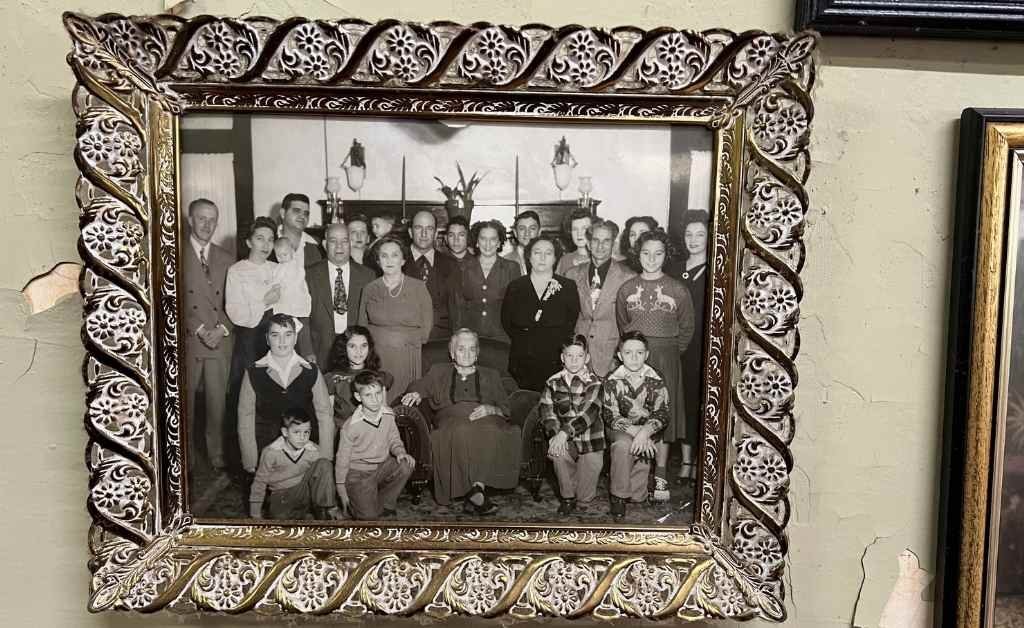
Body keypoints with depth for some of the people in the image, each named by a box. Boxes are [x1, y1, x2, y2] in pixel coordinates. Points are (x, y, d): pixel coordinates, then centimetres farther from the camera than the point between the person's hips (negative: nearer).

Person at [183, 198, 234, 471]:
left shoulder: (226, 259, 12)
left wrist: (221, 330, -5)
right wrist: (199, 329, -10)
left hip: (220, 341, 3)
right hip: (187, 340, -2)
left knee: (217, 402, 6)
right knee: (185, 401, 2)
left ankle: (217, 456, 16)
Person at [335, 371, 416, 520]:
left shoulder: (387, 415, -5)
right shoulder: (351, 426, -19)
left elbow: (394, 439, 11)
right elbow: (342, 458, -9)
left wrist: (400, 452, -11)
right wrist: (341, 488, -5)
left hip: (383, 466, 5)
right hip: (359, 472, -5)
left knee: (407, 465, -24)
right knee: (369, 515, -18)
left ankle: (385, 502, 0)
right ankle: (355, 499, 18)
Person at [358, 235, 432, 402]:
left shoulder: (418, 287, 2)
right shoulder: (369, 289, 8)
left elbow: (426, 330, 3)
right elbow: (362, 327, 13)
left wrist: (402, 338, -5)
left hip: (407, 359, -1)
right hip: (376, 357, 1)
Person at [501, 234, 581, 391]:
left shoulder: (568, 287, 6)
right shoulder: (515, 287, 10)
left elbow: (572, 324, 4)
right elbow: (506, 322, 9)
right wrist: (523, 339, 1)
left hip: (555, 362, -1)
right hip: (521, 363, 1)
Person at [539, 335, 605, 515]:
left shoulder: (594, 382, -3)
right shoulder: (553, 382, 6)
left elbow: (589, 413, -16)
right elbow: (547, 411, -2)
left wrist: (564, 432, -29)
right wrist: (555, 433, -22)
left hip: (589, 435, -1)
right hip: (563, 438, 1)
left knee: (592, 465, -12)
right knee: (558, 454, -25)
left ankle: (583, 501, 21)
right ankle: (568, 497, -1)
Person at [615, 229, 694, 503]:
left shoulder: (677, 289, 0)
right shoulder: (627, 289, 5)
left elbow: (687, 328, 8)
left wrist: (671, 352, 7)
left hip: (666, 357, -1)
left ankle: (660, 476, 9)